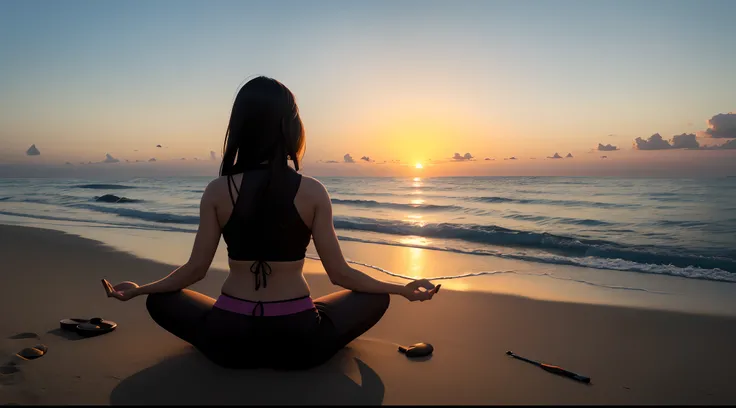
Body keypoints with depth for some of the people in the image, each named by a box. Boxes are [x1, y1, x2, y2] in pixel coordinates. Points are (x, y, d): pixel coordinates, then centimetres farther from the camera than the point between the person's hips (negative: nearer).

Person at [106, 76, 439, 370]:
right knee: (376, 298, 21)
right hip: (298, 341, -1)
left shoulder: (217, 190, -5)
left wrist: (138, 289, 21)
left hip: (230, 340, 1)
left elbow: (196, 269, 1)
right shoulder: (312, 192, -8)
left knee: (159, 301, 27)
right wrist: (405, 289, 9)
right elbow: (340, 274, -4)